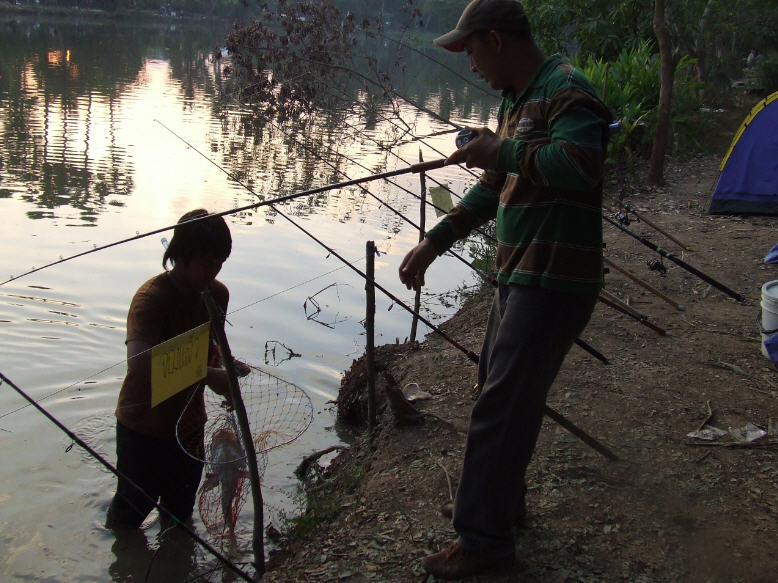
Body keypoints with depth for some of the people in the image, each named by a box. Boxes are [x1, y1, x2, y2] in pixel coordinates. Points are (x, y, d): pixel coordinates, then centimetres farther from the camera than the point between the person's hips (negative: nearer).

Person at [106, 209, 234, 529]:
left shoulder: (218, 294, -4)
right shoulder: (151, 297, -26)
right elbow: (139, 361, -43)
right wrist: (208, 374, -46)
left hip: (189, 423, 5)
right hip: (144, 427, -5)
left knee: (180, 511, 20)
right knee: (134, 506, 13)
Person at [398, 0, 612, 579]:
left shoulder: (564, 90, -16)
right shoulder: (516, 100, 15)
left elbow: (579, 164, -35)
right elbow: (492, 190, 22)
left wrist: (501, 150, -23)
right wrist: (433, 243, 18)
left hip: (553, 282, -10)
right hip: (519, 276, 10)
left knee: (502, 407, -6)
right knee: (501, 390, 21)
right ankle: (503, 496, 40)